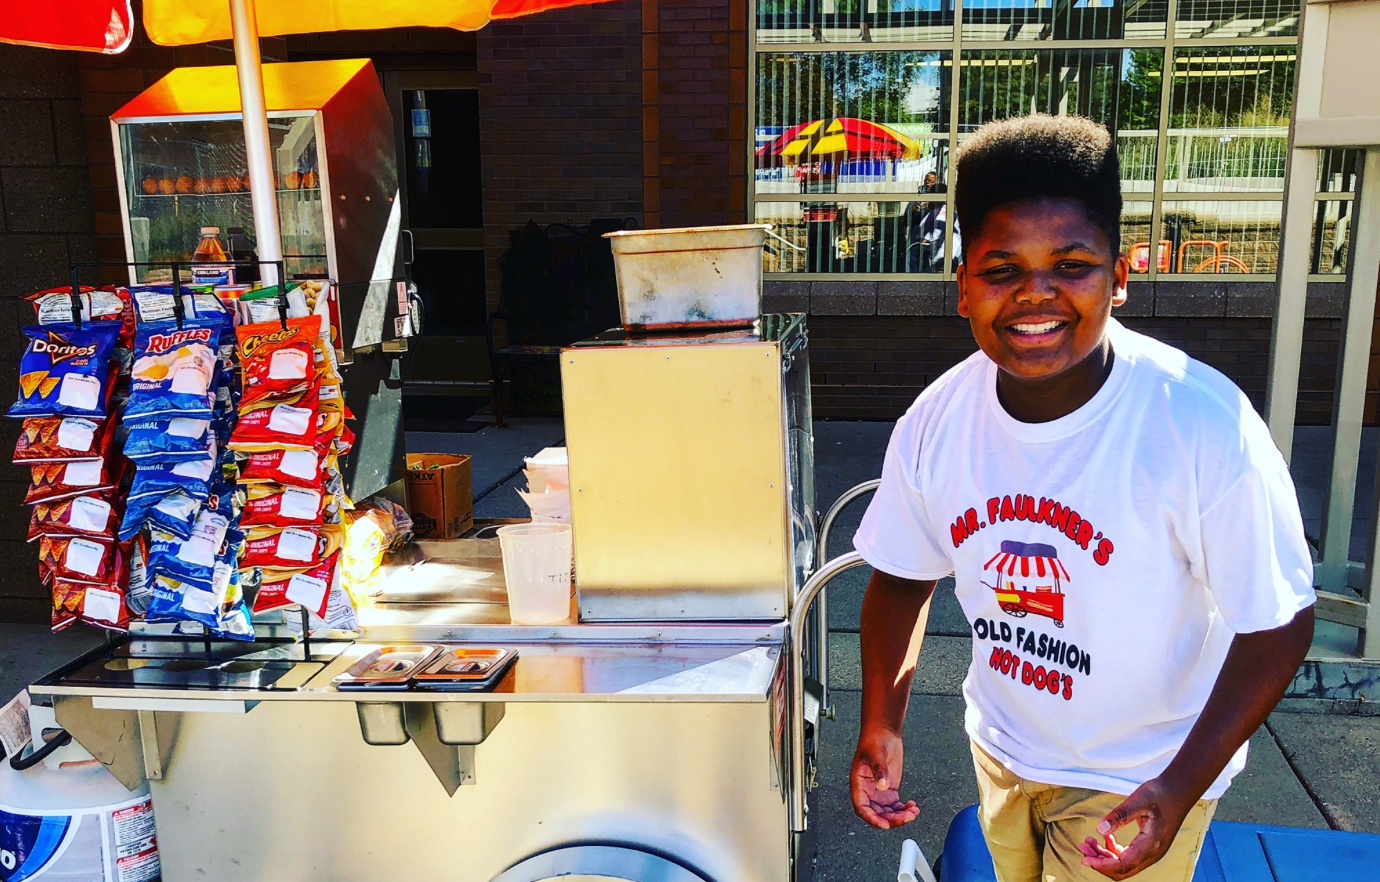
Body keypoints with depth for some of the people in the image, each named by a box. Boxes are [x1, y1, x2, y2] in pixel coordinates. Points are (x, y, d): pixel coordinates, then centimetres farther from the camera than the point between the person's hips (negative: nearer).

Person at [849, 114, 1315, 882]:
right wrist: (881, 725, -10)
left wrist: (1182, 788, -25)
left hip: (1137, 781, -4)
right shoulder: (936, 422, -15)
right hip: (1000, 746, 5)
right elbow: (903, 576, -2)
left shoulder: (1205, 428, -28)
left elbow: (1276, 623, -19)